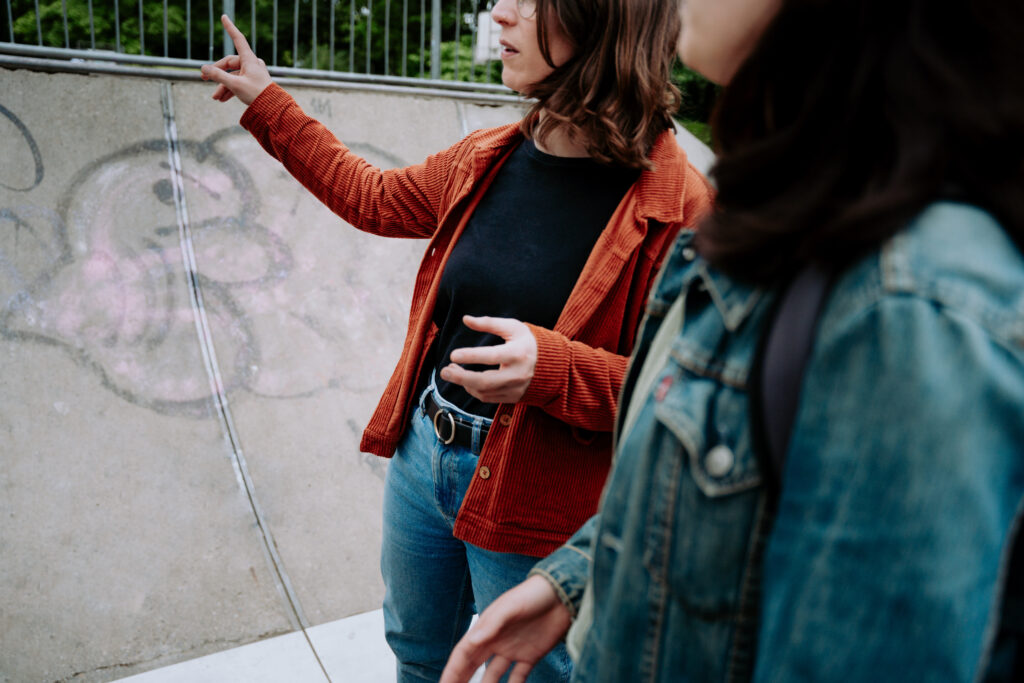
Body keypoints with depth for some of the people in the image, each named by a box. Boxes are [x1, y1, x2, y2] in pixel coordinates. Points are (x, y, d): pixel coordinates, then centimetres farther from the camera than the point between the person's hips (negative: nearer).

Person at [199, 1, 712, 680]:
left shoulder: (677, 204, -21)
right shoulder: (487, 157, -1)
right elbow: (375, 197, 17)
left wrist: (553, 367, -33)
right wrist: (268, 105, 23)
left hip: (532, 502, -6)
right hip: (423, 454, 6)